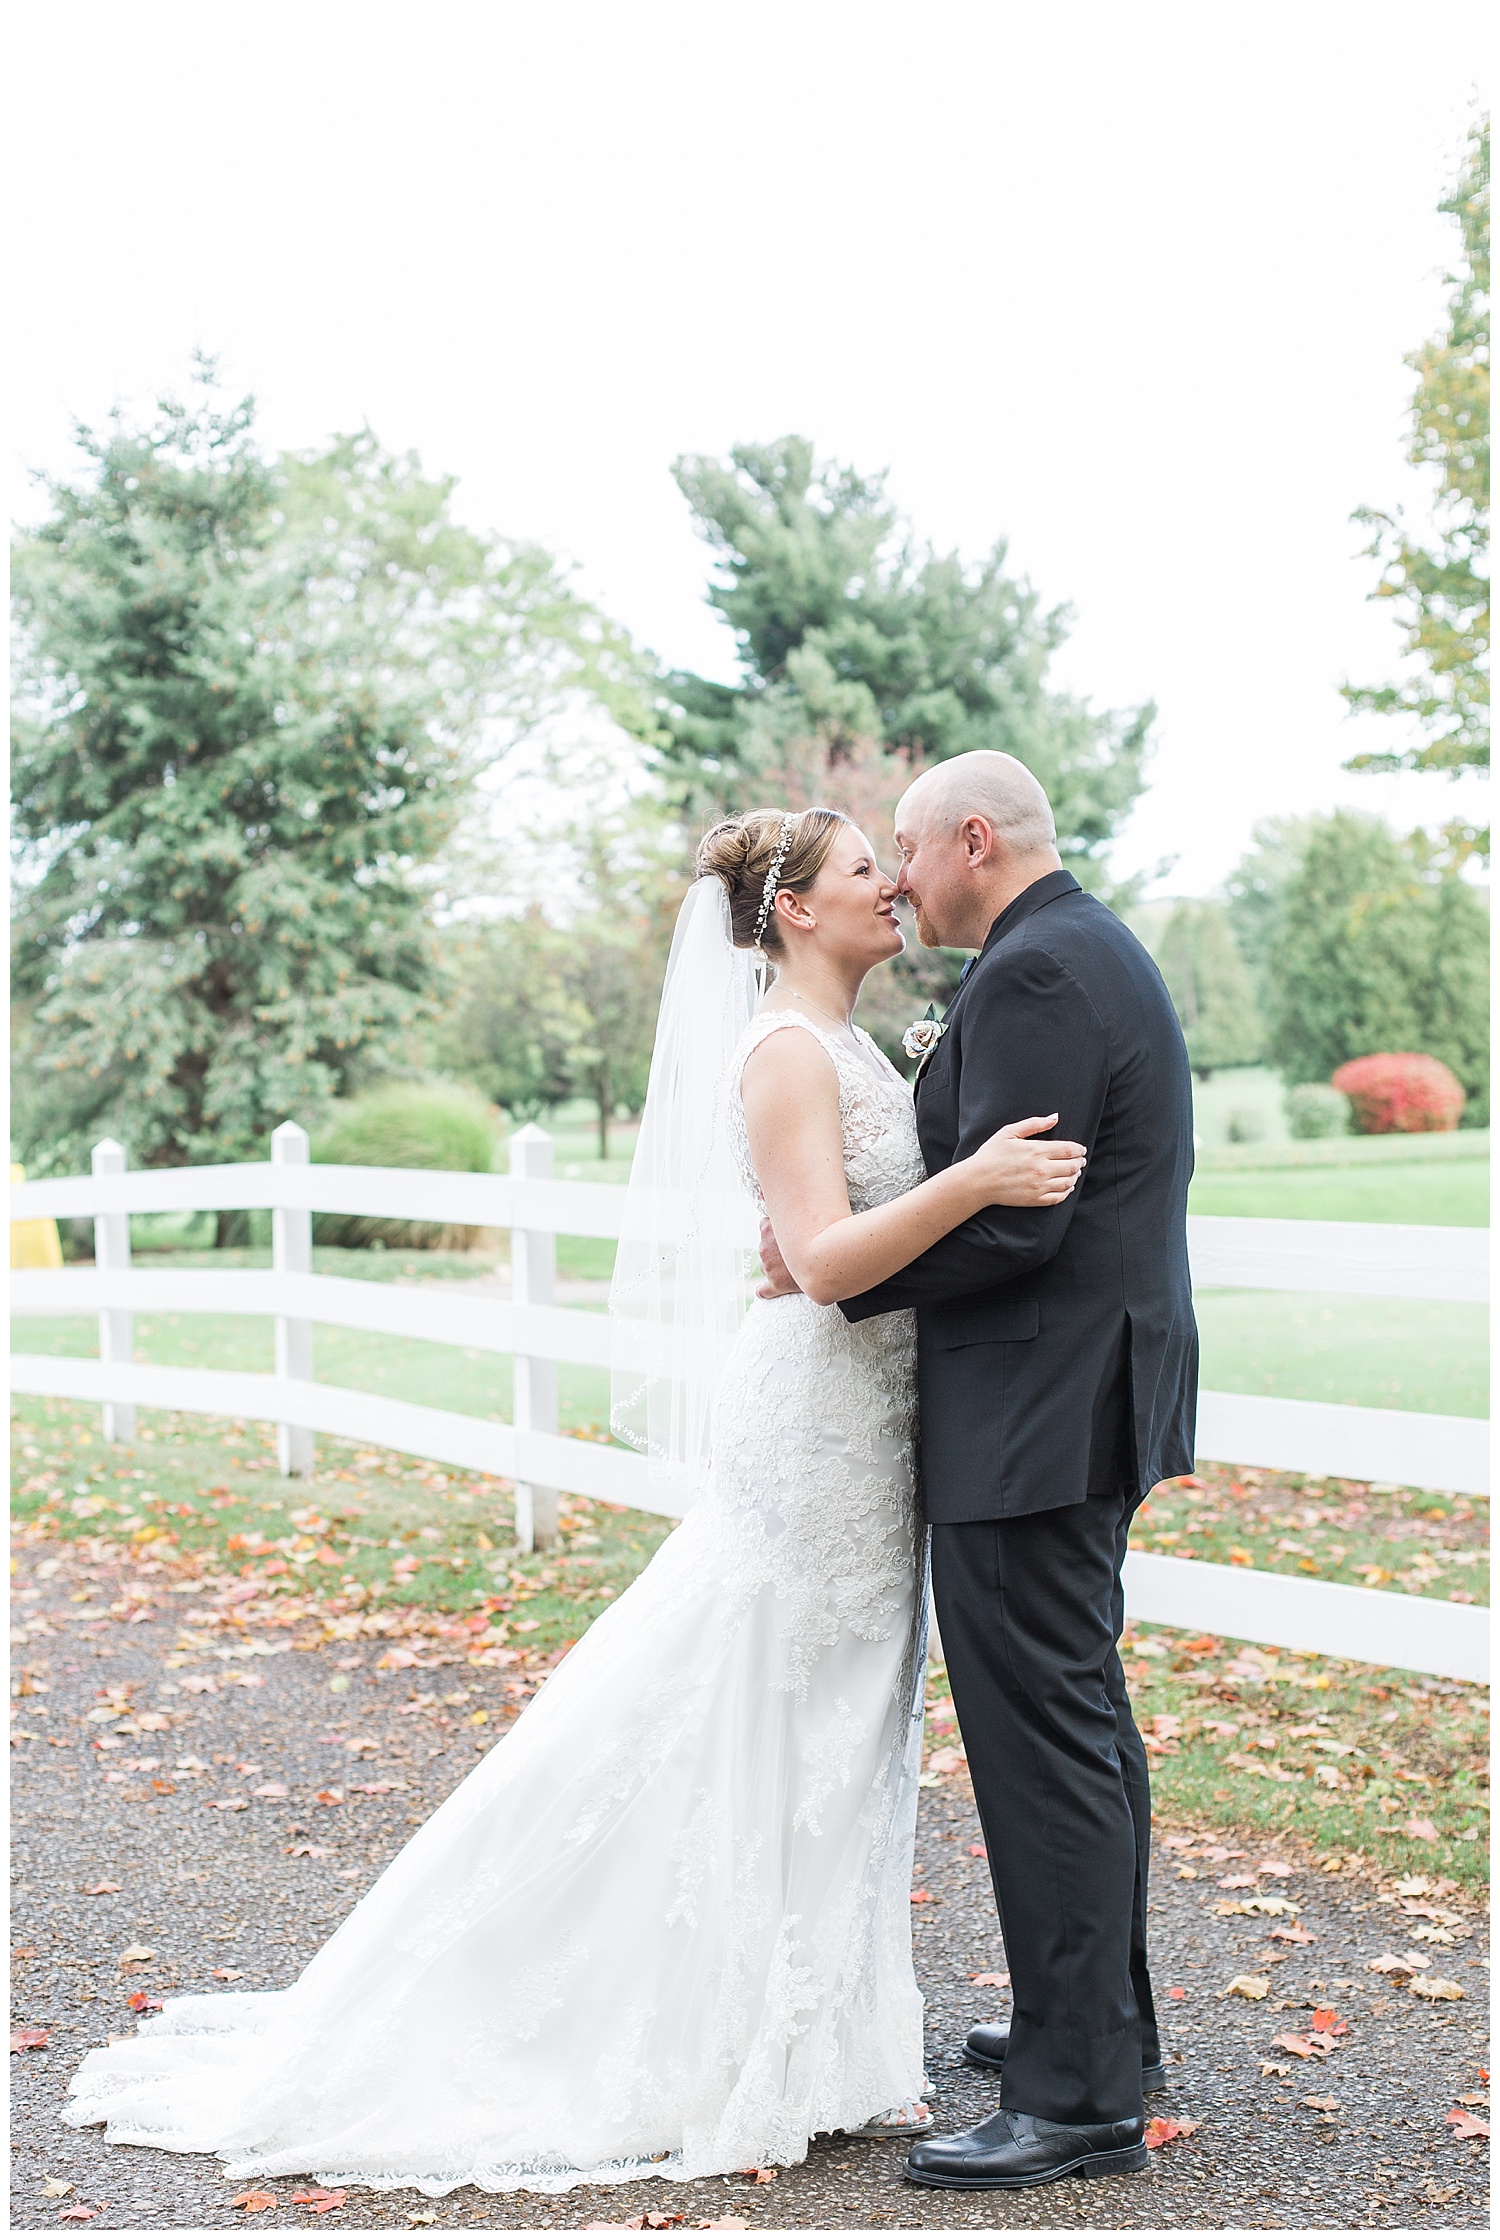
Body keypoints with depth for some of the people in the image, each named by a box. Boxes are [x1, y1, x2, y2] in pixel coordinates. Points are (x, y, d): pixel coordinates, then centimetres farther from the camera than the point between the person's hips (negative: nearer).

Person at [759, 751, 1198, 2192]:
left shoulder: (1035, 973, -17)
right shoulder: (1094, 952, 17)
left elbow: (1007, 1218, -23)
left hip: (1035, 1414, -11)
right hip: (1091, 1396, 11)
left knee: (1045, 1739, -5)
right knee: (1085, 1718, 19)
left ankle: (1081, 2097, 3)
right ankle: (1102, 2019, 32)